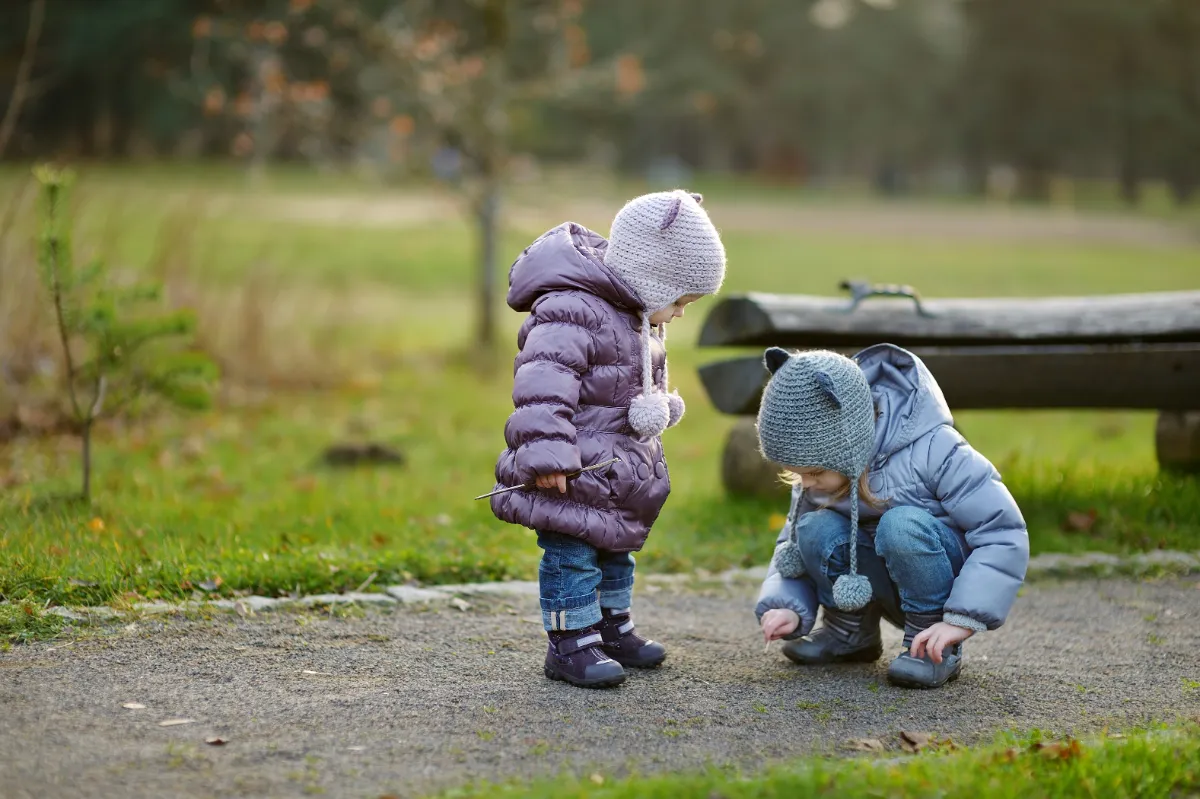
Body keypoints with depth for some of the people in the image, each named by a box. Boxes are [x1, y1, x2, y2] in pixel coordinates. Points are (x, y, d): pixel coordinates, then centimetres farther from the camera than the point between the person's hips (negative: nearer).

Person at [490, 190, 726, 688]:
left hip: (618, 469, 10)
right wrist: (547, 454, -34)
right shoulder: (570, 310, -24)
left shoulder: (641, 317, 10)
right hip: (573, 473, -10)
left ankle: (612, 628, 34)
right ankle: (571, 643, 3)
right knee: (571, 552, -4)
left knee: (614, 548, 20)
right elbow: (543, 383, -30)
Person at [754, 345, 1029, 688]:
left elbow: (1005, 536, -25)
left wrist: (961, 621, -31)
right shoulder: (822, 463, -9)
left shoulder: (932, 452, -26)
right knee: (816, 530, -22)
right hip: (892, 588, 5)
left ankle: (938, 648, -18)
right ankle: (852, 633, 1)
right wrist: (787, 607, -20)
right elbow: (794, 544, 0)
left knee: (901, 525, -35)